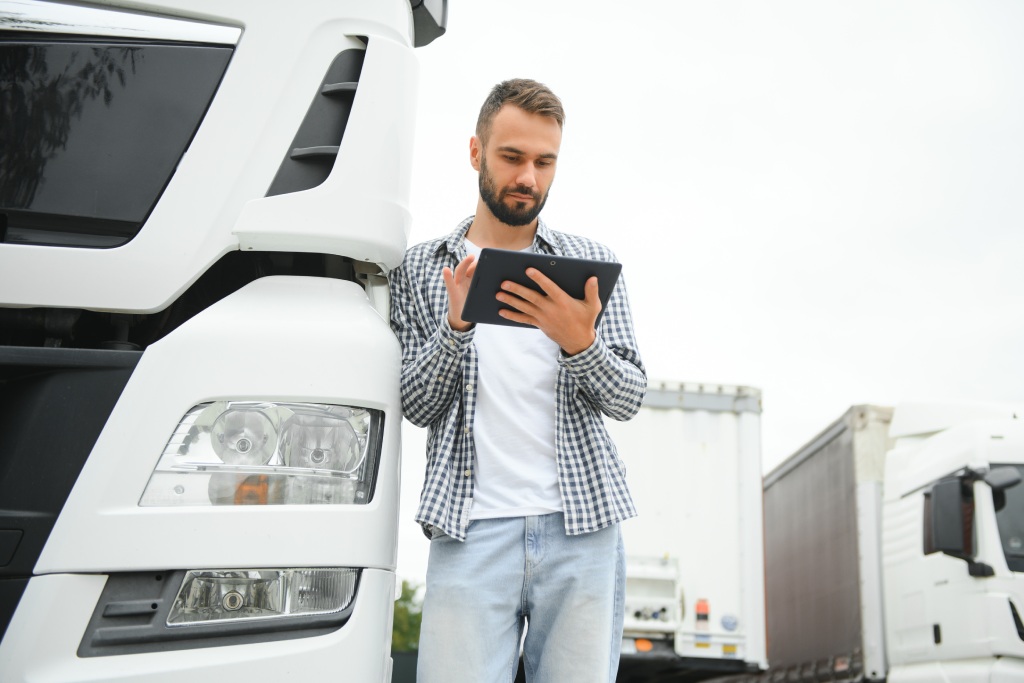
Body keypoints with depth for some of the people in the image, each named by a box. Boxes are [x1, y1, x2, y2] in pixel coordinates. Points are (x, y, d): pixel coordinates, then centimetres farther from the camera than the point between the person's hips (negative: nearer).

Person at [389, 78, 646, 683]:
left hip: (582, 525, 1)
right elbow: (418, 406, 4)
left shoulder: (591, 262, 11)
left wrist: (578, 343, -16)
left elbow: (629, 398, 4)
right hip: (470, 528, -1)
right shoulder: (420, 268, 11)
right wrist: (455, 327, -14)